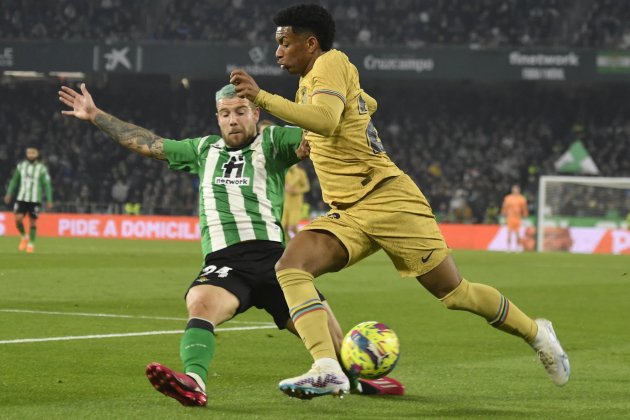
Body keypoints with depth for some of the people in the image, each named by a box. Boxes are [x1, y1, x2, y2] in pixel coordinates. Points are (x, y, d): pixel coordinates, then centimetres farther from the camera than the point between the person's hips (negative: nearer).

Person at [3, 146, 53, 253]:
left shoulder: (42, 168, -4)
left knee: (33, 222, 1)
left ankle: (31, 244, 14)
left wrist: (49, 200, -5)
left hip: (35, 200, -2)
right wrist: (9, 194, 11)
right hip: (21, 198, 2)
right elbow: (14, 180, 15)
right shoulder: (21, 166, 4)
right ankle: (24, 237, 15)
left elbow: (47, 185, -2)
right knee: (18, 219, -11)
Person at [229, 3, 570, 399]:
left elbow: (326, 120, -30)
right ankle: (328, 370, -28)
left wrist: (261, 97, -33)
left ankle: (536, 332, 24)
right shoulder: (312, 80, 16)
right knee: (289, 267, -18)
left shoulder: (331, 63, -11)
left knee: (455, 292, 0)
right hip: (347, 215, 9)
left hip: (387, 200, -9)